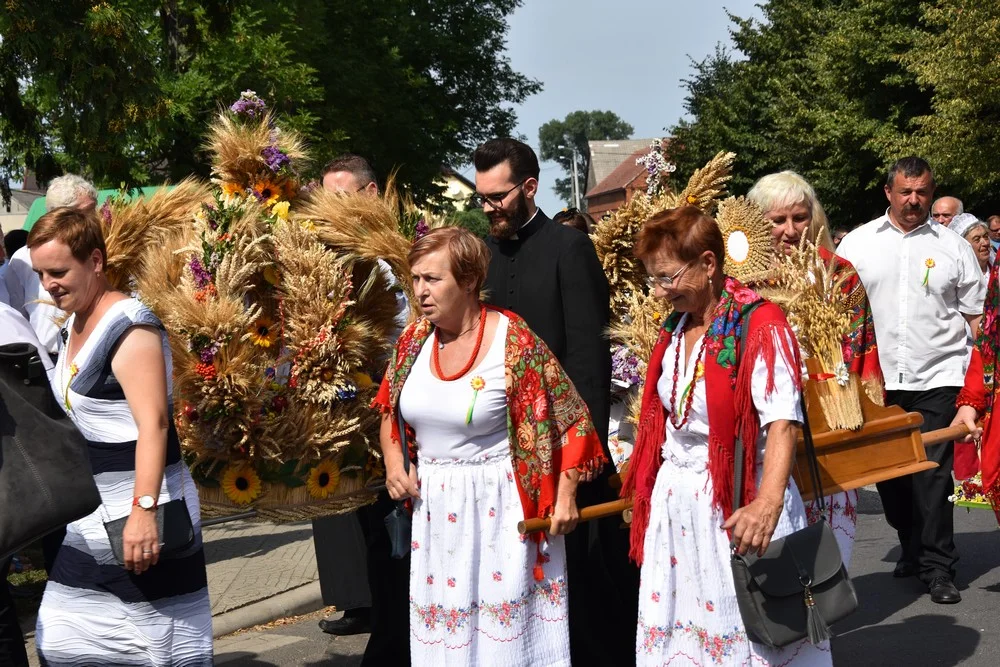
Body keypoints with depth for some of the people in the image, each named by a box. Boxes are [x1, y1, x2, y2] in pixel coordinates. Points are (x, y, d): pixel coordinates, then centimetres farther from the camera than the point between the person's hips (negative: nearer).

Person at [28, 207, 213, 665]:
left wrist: (144, 509, -33)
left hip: (138, 521, -9)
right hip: (89, 524, 9)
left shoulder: (128, 326, -16)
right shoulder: (74, 326, 12)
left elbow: (153, 423, -25)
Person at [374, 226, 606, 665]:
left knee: (505, 628, 0)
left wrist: (565, 495, -12)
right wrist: (394, 464, 3)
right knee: (441, 617, 11)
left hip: (499, 508, -5)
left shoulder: (514, 342, -13)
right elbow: (390, 410, 19)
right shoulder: (414, 340, 3)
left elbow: (571, 419, -8)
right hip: (434, 510, 5)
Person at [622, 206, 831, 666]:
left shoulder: (760, 325, -14)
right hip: (676, 504, 7)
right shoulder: (674, 328, 9)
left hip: (738, 504, -7)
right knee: (679, 629, 8)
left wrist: (768, 503, -38)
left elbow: (782, 423, -25)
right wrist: (642, 486, 23)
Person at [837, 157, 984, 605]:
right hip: (876, 381, 2)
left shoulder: (953, 247, 4)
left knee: (933, 473, -5)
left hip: (936, 380, -2)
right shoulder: (858, 244, 6)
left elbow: (976, 317, 7)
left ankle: (937, 567, 4)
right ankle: (912, 548, 28)